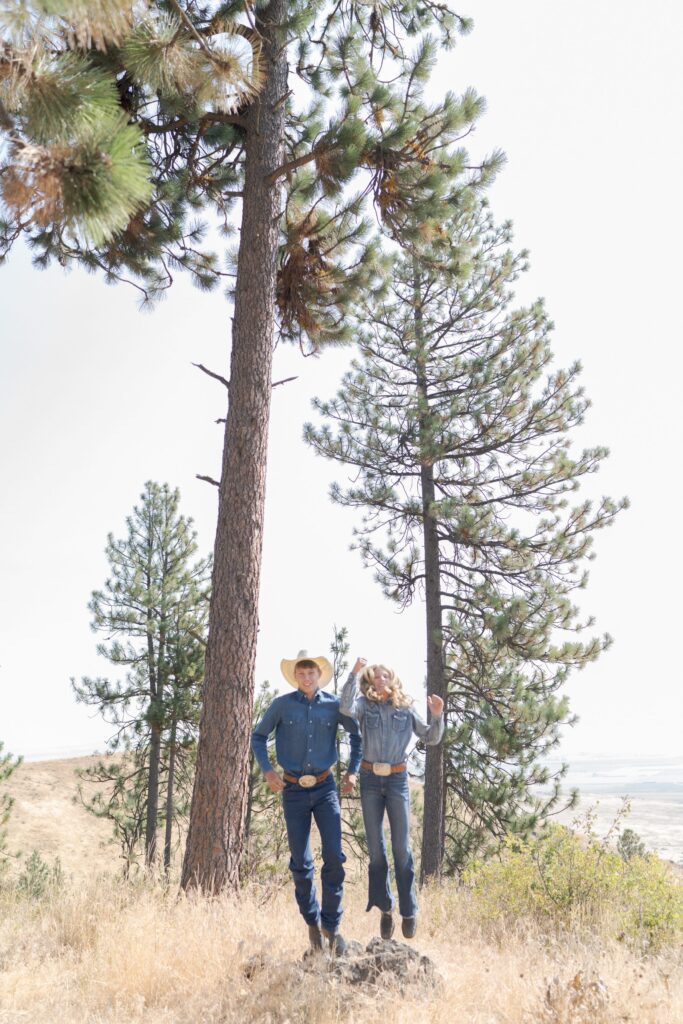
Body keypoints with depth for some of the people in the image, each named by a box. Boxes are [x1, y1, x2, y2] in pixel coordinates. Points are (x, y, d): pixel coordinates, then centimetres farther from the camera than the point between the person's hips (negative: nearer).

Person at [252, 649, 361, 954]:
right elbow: (258, 737, 7)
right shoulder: (282, 705, -5)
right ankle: (312, 922, 26)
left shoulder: (333, 704, -3)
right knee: (301, 863, 6)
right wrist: (267, 771, -3)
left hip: (325, 788, 0)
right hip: (294, 790, 0)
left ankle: (331, 925, 9)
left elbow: (357, 734, 12)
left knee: (334, 857, -7)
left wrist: (352, 771, 5)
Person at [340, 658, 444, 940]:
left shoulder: (406, 708, 4)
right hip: (370, 779, 0)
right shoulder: (365, 704, 0)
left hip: (397, 779, 0)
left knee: (401, 847, 0)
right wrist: (354, 674, -23)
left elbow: (431, 738, 6)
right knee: (376, 848, 7)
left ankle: (408, 911, 11)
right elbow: (347, 708, -24)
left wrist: (438, 715, -12)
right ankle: (385, 908, 19)